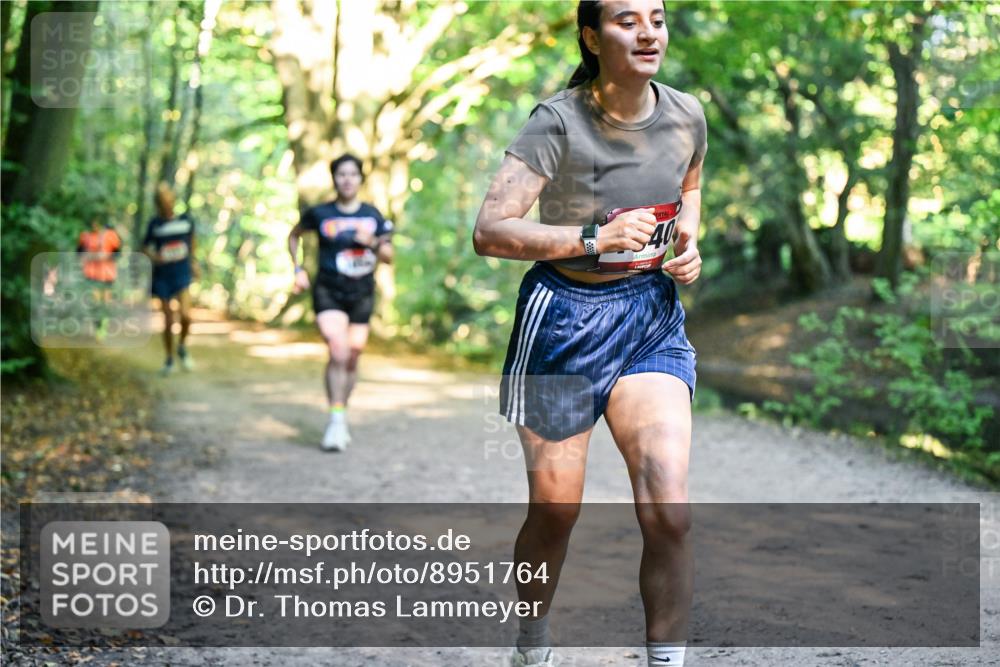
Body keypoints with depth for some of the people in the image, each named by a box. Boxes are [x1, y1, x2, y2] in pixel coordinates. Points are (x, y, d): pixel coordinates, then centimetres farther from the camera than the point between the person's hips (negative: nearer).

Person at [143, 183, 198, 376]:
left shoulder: (186, 220, -2)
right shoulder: (155, 223, -5)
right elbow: (145, 247, 4)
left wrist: (193, 262, 21)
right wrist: (153, 256, -16)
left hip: (182, 274, 0)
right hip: (162, 277, 0)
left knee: (185, 315, -17)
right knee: (168, 320, 4)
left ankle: (182, 347, 11)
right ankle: (169, 360, 22)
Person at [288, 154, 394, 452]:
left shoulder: (372, 215, 2)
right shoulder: (320, 214, -3)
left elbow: (388, 256, 6)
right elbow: (293, 236, 15)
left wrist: (372, 242, -14)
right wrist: (298, 269, 5)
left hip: (362, 294, 3)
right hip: (328, 292, -3)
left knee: (352, 358, 8)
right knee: (338, 352, -19)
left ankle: (342, 415, 25)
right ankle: (336, 420, -16)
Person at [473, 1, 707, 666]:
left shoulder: (686, 115, -1)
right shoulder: (560, 123, -16)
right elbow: (490, 231, -22)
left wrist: (688, 241, 1)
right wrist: (596, 238, -30)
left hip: (653, 316, 4)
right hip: (566, 317, -3)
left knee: (669, 512, -12)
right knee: (555, 511, 7)